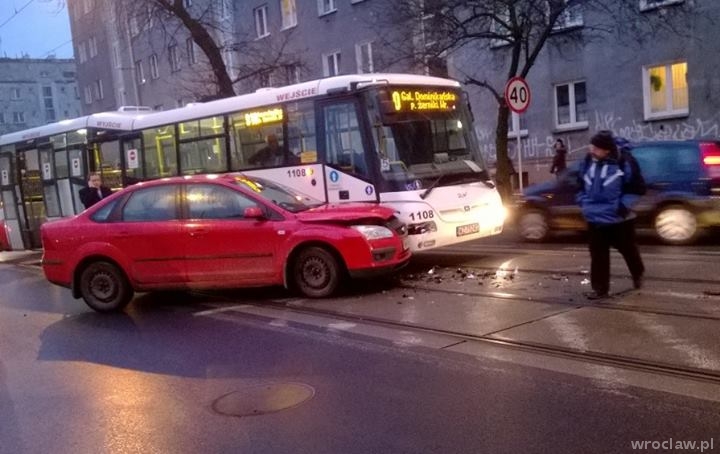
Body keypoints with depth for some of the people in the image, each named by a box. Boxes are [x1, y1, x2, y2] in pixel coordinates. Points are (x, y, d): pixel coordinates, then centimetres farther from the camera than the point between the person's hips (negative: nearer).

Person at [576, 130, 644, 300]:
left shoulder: (623, 163, -14)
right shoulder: (588, 163, 1)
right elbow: (581, 185, 16)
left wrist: (624, 205, -16)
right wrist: (583, 202, 3)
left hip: (620, 219, -3)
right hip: (595, 219, 3)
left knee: (628, 250, 16)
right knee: (598, 255, 1)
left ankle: (638, 274, 44)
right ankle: (600, 288, 8)